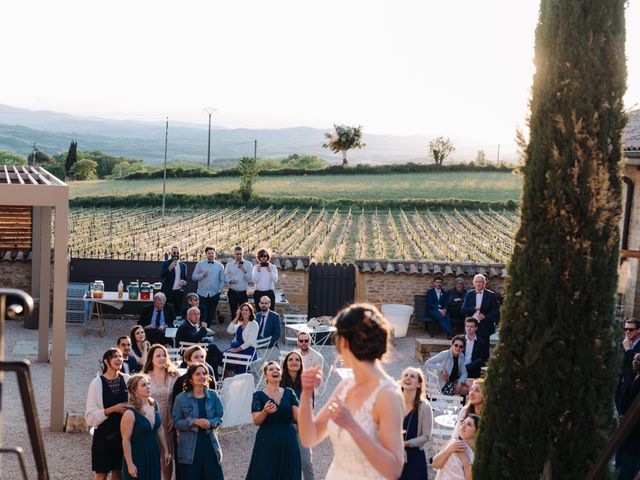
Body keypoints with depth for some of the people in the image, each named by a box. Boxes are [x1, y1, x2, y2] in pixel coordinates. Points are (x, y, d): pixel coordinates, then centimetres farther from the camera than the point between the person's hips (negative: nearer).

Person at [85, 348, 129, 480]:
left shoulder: (127, 380, -1)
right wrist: (113, 409, -19)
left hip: (123, 433, 3)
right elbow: (90, 414, -11)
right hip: (104, 434, -3)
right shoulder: (97, 383, -9)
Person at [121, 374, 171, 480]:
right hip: (137, 456, -6)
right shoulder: (130, 413, -20)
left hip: (153, 454, 6)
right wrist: (130, 464, -17)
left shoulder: (154, 405, 1)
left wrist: (165, 451, 14)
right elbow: (126, 440, -17)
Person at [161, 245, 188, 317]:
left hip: (179, 292, 4)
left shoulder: (183, 265, 13)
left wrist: (184, 282, -2)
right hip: (168, 292, -3)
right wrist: (170, 268, -25)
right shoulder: (166, 263, 2)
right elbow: (162, 276, -11)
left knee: (178, 312, 2)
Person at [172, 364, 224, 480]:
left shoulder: (213, 395, 5)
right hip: (190, 446, -2)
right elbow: (176, 422, -4)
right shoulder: (181, 398, -3)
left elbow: (219, 417, 7)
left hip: (209, 443, 3)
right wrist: (194, 422, -18)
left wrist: (210, 423, -14)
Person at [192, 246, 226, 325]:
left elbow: (222, 280, 6)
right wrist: (203, 275, -15)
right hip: (202, 294, -1)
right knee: (202, 315, -6)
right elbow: (193, 277, 0)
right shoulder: (200, 264, 4)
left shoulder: (219, 266, 6)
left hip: (214, 294, 1)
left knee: (211, 315, 7)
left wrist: (219, 290, -3)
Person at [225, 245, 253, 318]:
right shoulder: (229, 264, 5)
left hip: (243, 292, -2)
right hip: (232, 292, 2)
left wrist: (244, 270, -20)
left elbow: (250, 279, -6)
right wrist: (230, 281, -11)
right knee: (233, 313, 8)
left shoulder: (248, 264, -1)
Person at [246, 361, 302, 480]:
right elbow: (256, 421, -10)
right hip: (267, 442, -2)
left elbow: (298, 416, 0)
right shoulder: (259, 395, -1)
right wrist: (265, 411, -30)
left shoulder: (289, 393, 6)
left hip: (288, 443, 3)